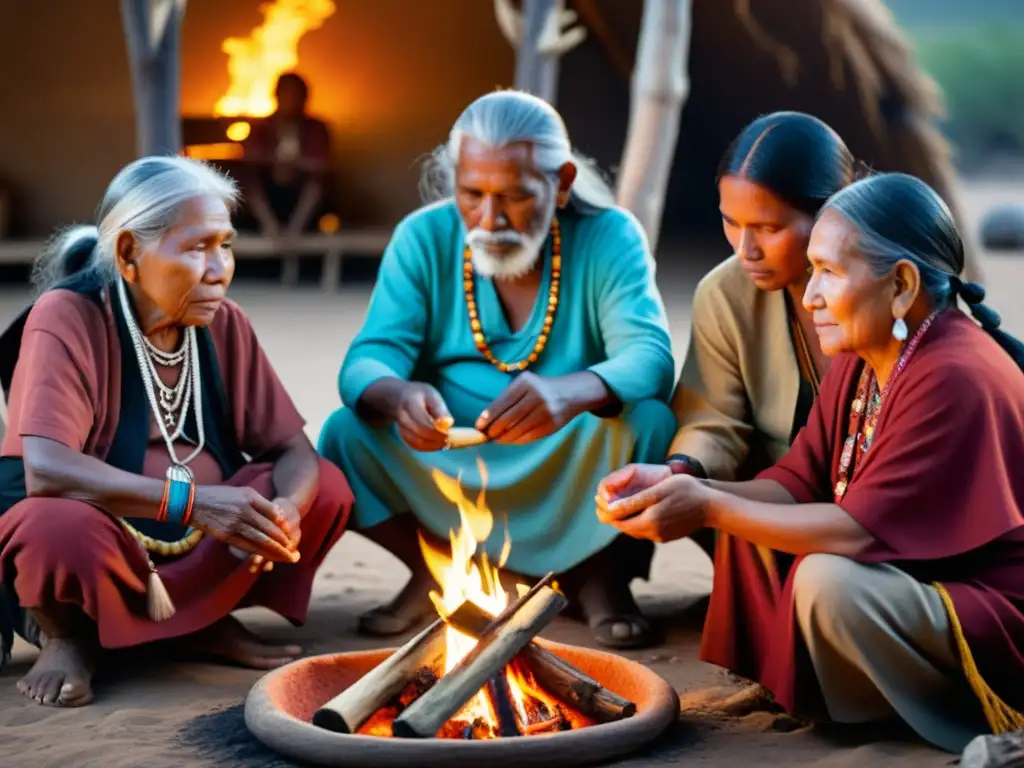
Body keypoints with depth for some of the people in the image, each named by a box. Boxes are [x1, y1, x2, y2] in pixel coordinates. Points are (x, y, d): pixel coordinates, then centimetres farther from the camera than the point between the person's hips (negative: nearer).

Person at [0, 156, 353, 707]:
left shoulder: (222, 324, -1)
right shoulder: (68, 318, -18)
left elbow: (295, 451, -2)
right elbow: (45, 470, -32)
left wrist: (284, 509, -27)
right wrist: (191, 500, -40)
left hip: (195, 547, 6)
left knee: (326, 488, -9)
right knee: (61, 527, -38)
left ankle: (206, 620, 7)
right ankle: (67, 635, -4)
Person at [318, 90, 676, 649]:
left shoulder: (609, 238, -8)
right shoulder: (424, 238, -3)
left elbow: (650, 359, -23)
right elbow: (367, 362, -12)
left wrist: (567, 393, -47)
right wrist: (397, 397, -39)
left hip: (576, 500, -2)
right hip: (448, 487, 2)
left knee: (650, 423, -30)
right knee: (347, 436, -22)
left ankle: (599, 576, -2)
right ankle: (437, 572, 5)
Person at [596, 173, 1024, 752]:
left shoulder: (955, 380, -26)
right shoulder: (862, 361, 4)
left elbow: (861, 529, -30)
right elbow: (797, 486, 2)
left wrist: (709, 507, -25)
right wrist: (675, 487, -14)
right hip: (908, 578, 9)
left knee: (829, 583, -31)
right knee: (748, 527, 3)